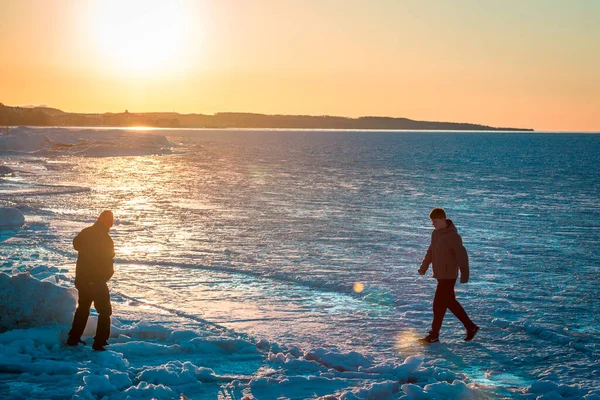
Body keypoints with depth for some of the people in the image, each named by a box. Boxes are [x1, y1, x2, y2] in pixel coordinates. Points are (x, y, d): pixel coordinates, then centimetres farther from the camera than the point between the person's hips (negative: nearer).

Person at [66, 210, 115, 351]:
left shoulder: (85, 232, 0)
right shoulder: (105, 239, -19)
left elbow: (76, 244, 21)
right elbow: (108, 262, -15)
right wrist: (107, 275, 2)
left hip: (81, 278, 7)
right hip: (97, 280, -7)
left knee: (83, 308, 23)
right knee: (105, 311, 3)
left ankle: (73, 338, 27)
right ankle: (99, 342, -3)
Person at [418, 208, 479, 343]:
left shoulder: (453, 236, -18)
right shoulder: (435, 233, 8)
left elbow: (462, 256, -19)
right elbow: (431, 251, 20)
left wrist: (464, 275, -20)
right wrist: (423, 267, 18)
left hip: (448, 276, -9)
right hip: (440, 275, 9)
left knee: (439, 304, -5)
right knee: (450, 302, 15)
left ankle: (434, 335, 2)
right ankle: (470, 327, 26)